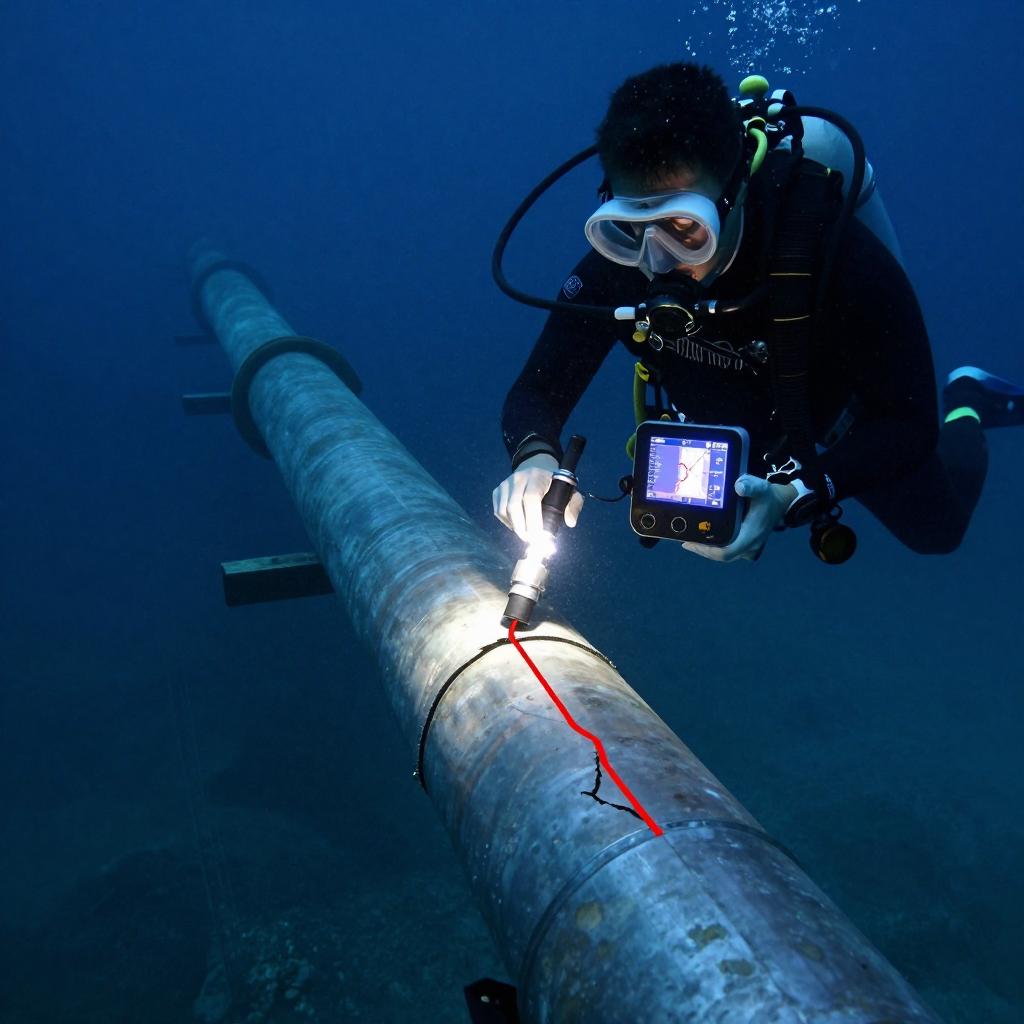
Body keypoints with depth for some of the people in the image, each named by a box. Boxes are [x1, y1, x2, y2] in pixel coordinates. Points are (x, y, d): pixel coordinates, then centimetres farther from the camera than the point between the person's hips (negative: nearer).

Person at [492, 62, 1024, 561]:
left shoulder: (843, 257, -41)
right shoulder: (615, 267, -33)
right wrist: (534, 458, -50)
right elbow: (538, 390, -26)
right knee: (735, 547, 27)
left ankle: (964, 402, 46)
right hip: (736, 435, 3)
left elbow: (909, 424, -35)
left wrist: (798, 494, -52)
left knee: (934, 528, 19)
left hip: (841, 418, -2)